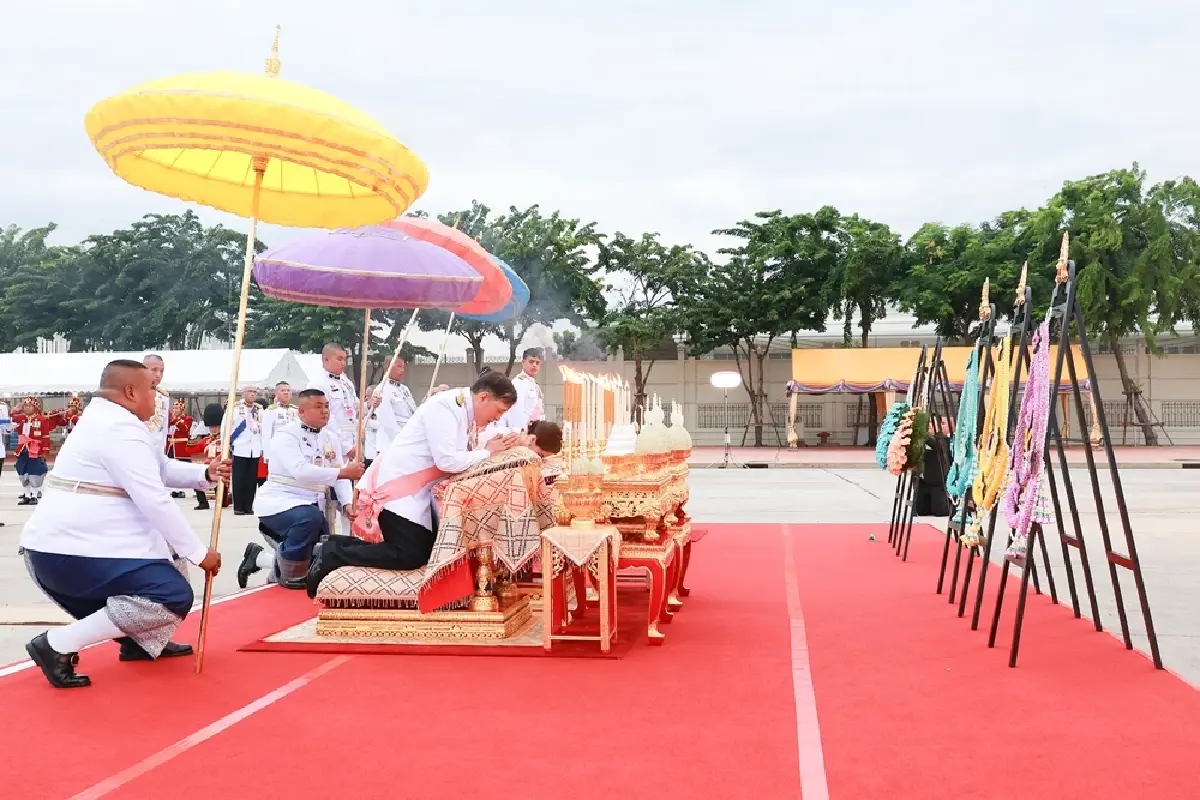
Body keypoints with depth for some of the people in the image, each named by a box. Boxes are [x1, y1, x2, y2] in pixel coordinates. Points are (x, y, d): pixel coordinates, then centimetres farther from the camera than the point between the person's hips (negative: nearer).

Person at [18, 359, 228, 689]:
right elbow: (155, 502, -19)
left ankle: (137, 640, 28)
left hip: (54, 545, 11)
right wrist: (199, 553, -12)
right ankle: (59, 644, -10)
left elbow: (161, 469, 23)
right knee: (174, 598, -15)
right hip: (71, 552, -11)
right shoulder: (121, 429, -16)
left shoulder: (105, 420, 17)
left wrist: (205, 473, 6)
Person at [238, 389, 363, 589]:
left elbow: (340, 477, 0)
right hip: (280, 502, -8)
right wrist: (343, 472, -37)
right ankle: (290, 573, -15)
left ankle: (258, 557, 26)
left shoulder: (332, 438, 8)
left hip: (314, 506, 8)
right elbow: (300, 471, -31)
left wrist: (347, 504, -19)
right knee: (309, 517, -40)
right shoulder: (286, 436, -15)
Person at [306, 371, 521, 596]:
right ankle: (332, 555, -3)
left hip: (417, 489, 10)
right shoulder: (444, 407, -21)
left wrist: (502, 446, -6)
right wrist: (488, 452, -16)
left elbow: (466, 457, 8)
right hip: (397, 486, -10)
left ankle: (340, 544, 14)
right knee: (410, 556, -15)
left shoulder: (467, 414, 8)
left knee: (426, 550, 9)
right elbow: (448, 461, -28)